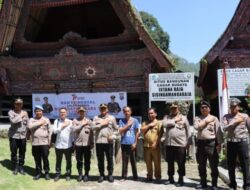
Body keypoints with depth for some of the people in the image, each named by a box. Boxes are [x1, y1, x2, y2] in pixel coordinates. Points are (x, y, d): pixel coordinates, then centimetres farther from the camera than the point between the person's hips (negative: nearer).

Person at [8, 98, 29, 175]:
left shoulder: (25, 112, 8)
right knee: (14, 152, 5)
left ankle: (21, 167, 20)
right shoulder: (11, 112, -3)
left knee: (22, 152, 7)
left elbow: (27, 123, 9)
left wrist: (26, 133, 5)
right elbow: (13, 121, -21)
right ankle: (15, 168, 20)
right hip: (13, 135, -2)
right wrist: (21, 116, -13)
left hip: (23, 135, 3)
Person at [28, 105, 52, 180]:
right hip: (35, 143, 2)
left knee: (45, 159, 1)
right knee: (37, 159, 9)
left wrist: (49, 141, 0)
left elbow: (50, 131, 4)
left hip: (44, 143, -1)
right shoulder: (32, 120, 8)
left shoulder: (46, 120, 6)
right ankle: (38, 173, 22)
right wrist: (39, 123, -11)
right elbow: (30, 126, -14)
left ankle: (47, 173, 13)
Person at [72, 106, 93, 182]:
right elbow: (74, 130, -9)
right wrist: (82, 124, -11)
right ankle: (80, 174, 20)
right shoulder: (75, 120, 6)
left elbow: (91, 132, 5)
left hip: (87, 143, 0)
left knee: (87, 160, 6)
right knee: (79, 161, 7)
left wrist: (92, 142, 2)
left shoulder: (89, 121, 7)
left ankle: (86, 174, 17)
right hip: (78, 143, 0)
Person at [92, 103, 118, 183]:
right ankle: (101, 175, 19)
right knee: (100, 159, 7)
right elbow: (93, 127, -3)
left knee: (110, 159, 5)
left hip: (109, 142, -1)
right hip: (99, 141, 1)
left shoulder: (112, 118, 8)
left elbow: (116, 129, 7)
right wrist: (102, 124, -8)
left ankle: (110, 174, 18)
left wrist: (113, 136, -7)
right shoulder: (96, 118, 10)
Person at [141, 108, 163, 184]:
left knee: (157, 162, 1)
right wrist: (149, 125, -6)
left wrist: (155, 143, -14)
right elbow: (142, 130, 0)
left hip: (155, 146, -4)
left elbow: (160, 134, -6)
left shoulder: (159, 123, 2)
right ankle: (149, 176, 22)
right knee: (148, 162, 10)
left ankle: (158, 177, 11)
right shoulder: (145, 123, 15)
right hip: (146, 146, 4)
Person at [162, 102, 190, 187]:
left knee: (181, 163, 4)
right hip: (169, 144, 3)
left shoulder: (183, 118, 5)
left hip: (180, 144, -2)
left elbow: (188, 131, 4)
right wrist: (175, 120, -8)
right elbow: (164, 124, -11)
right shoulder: (167, 117, 11)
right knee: (170, 162, 12)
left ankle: (181, 179, 16)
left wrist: (188, 142, -1)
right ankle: (171, 178, 26)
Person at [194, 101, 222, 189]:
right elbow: (196, 127, -11)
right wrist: (206, 121, -9)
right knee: (201, 165, 11)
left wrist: (219, 143, -6)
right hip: (201, 143, 3)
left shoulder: (214, 118, 3)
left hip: (211, 143, -2)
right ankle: (203, 183, 24)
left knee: (213, 165, 2)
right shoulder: (198, 118, 9)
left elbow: (218, 132, -1)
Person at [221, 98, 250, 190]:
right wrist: (235, 122, -14)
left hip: (242, 142, -1)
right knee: (231, 166, 9)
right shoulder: (226, 117, 4)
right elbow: (224, 128, -10)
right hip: (231, 143, 2)